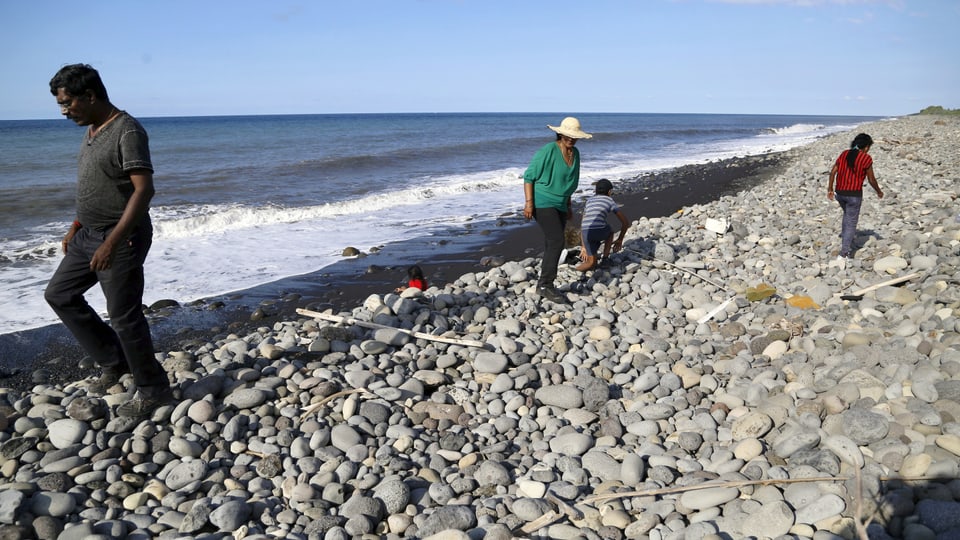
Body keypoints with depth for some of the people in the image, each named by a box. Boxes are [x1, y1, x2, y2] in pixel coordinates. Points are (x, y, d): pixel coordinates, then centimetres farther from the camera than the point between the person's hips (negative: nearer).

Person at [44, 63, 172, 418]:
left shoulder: (127, 132, -19)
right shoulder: (91, 131, 11)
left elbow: (143, 190, -26)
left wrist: (112, 242, -29)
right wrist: (76, 226, 22)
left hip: (121, 239, -10)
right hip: (89, 234, 10)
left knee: (124, 316, -4)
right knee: (59, 294, 16)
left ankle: (153, 391, 12)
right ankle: (114, 362, 25)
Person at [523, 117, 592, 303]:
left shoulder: (575, 153, 7)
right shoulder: (548, 151, -15)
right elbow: (529, 176, -13)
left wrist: (568, 206, 22)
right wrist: (529, 203, -19)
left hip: (559, 205, 8)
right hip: (543, 203, -8)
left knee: (553, 245, 8)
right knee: (557, 241, -18)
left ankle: (546, 286, 16)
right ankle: (545, 285, -12)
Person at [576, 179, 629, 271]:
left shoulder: (589, 201, 28)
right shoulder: (611, 202, 17)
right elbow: (625, 223, 19)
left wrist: (583, 247, 31)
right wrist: (620, 240, 32)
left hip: (586, 233, 3)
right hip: (600, 231, -3)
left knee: (592, 261, 23)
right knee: (609, 230, 35)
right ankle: (605, 259, 25)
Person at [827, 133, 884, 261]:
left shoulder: (844, 154, 8)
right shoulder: (866, 158, -7)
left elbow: (833, 171, 3)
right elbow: (871, 180, -2)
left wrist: (830, 189, 8)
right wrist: (879, 192, 15)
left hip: (840, 193, 5)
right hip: (854, 194, -5)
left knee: (848, 214, 33)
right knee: (851, 224, 0)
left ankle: (844, 240, 33)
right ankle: (843, 254, -5)